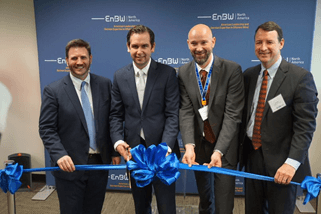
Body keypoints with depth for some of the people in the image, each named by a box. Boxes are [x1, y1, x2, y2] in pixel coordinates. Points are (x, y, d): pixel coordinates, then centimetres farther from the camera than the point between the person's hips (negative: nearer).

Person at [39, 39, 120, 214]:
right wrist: (60, 155, -21)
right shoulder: (53, 90, -7)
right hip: (69, 166, -2)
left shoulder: (105, 85, 1)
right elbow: (46, 129, -8)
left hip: (100, 162, 3)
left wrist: (115, 150, 3)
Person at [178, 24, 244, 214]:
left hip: (225, 147, -3)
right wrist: (189, 146, -26)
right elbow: (186, 111, -11)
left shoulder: (232, 70, -15)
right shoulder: (184, 73, -4)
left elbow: (232, 114, -20)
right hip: (199, 145, 3)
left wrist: (219, 150, -29)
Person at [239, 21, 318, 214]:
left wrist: (292, 162, -22)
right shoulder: (248, 75, 5)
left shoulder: (301, 77, -11)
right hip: (252, 155, 5)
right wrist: (240, 147, 5)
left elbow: (305, 125, -15)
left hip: (281, 163, -4)